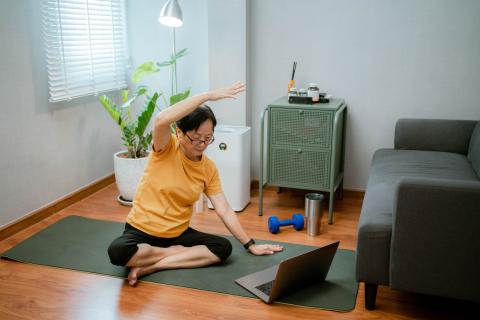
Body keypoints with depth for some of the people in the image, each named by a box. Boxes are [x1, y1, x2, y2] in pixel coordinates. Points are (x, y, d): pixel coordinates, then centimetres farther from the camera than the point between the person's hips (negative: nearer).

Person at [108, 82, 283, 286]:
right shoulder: (167, 149, -14)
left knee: (223, 248, -19)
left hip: (178, 234, 4)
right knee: (117, 252, -35)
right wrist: (208, 96, -35)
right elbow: (161, 120, -37)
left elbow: (224, 210, 0)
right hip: (142, 230, -4)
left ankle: (149, 266, -17)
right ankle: (178, 253, -10)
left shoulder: (209, 168, -3)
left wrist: (250, 245, -3)